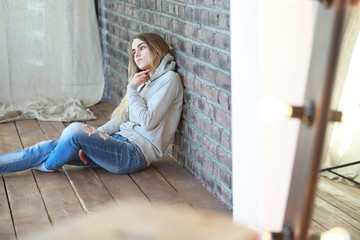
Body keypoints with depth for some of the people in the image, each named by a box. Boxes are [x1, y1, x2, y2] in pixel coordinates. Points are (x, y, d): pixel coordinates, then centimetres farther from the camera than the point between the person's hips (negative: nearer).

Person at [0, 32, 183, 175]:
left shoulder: (169, 79, -7)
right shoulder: (145, 80, 22)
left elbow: (148, 122, -17)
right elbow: (121, 118, 16)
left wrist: (132, 89, -7)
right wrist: (95, 136, 0)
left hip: (138, 152, -8)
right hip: (121, 140, 8)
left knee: (75, 130, -26)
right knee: (50, 147, -5)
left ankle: (49, 165, 0)